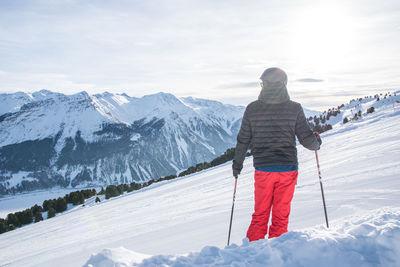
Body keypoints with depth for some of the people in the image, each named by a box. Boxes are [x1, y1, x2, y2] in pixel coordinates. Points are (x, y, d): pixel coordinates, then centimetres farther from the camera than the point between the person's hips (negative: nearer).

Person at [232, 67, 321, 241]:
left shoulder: (252, 109, -3)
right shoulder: (294, 108, -5)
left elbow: (243, 140, 4)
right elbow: (306, 139, -3)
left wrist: (237, 163, 18)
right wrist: (317, 143, 20)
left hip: (263, 169, 1)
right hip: (288, 168, 0)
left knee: (260, 214, 13)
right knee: (281, 215, 10)